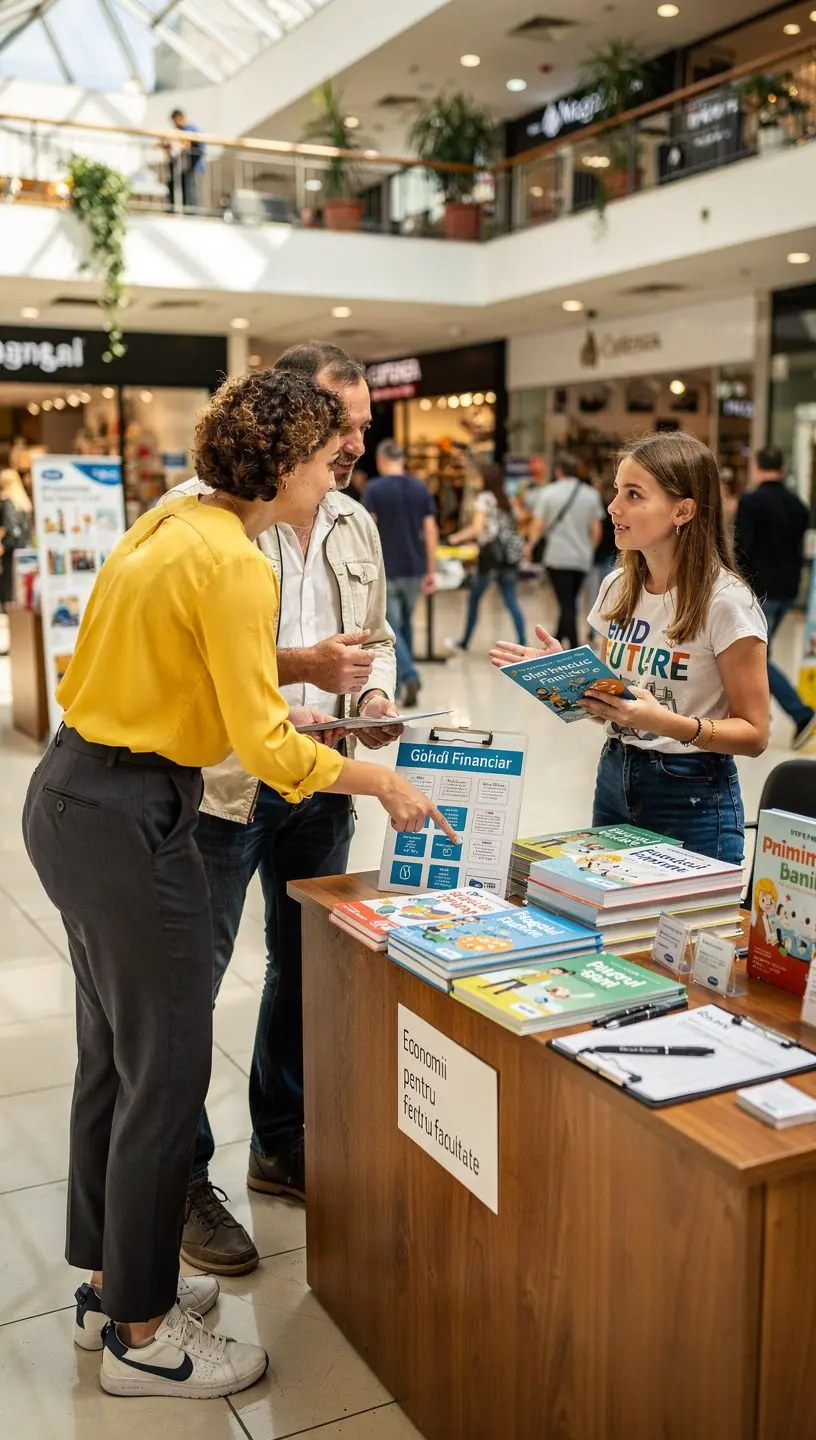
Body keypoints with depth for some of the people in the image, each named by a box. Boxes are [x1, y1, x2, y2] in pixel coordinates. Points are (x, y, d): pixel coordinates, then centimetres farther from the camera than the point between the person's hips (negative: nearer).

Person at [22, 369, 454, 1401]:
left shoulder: (170, 524, 10)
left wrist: (265, 705, 17)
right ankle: (142, 1334, 18)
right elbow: (266, 748, -21)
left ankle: (111, 1280, 36)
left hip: (70, 800, 10)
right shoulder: (232, 562, -19)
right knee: (166, 1072, 2)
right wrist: (383, 783, -9)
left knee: (113, 1053, 19)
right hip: (129, 823, -10)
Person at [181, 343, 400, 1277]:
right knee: (188, 985, 4)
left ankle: (283, 1147, 37)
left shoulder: (356, 523, 10)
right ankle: (181, 1182, 22)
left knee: (306, 969, 18)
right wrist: (292, 665, -24)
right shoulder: (199, 512, -13)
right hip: (219, 785, -7)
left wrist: (375, 693, -2)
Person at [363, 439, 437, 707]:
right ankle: (402, 680, 22)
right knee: (405, 623, 19)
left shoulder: (374, 489, -7)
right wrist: (431, 570, 8)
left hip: (386, 570, -4)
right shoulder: (420, 488, 5)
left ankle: (409, 676, -18)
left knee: (390, 629, 1)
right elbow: (431, 531, 3)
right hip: (415, 569, 4)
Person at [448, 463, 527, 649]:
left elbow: (476, 528, -15)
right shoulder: (506, 499, 16)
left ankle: (465, 642, 17)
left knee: (474, 598, 9)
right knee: (512, 601, 4)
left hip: (492, 553, -6)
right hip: (509, 553, 6)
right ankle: (523, 643, -5)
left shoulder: (484, 498, -6)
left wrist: (457, 538, 0)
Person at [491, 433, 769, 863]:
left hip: (691, 799, -6)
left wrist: (668, 723, -28)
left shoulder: (725, 602, -15)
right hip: (613, 781, 6)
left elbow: (753, 734, -14)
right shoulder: (617, 587, 4)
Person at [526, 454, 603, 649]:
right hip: (582, 559, 3)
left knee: (567, 605, -5)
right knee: (570, 602, 15)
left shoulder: (548, 493, -3)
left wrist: (530, 545, 9)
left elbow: (538, 526, -8)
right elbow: (596, 530, 4)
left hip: (557, 557, -3)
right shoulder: (590, 494, 5)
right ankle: (557, 642, 27)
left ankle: (574, 648, -14)